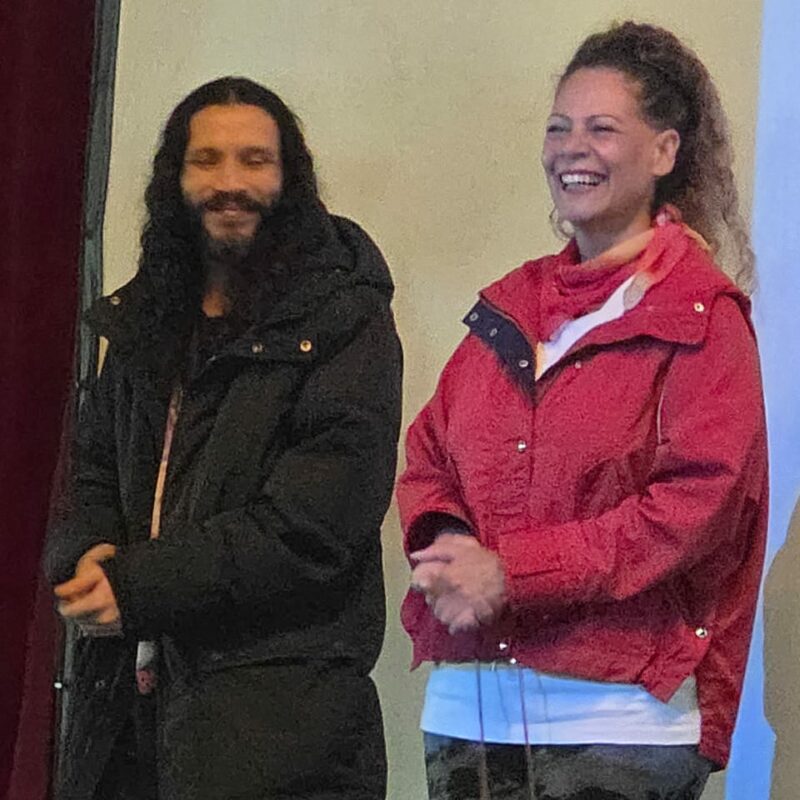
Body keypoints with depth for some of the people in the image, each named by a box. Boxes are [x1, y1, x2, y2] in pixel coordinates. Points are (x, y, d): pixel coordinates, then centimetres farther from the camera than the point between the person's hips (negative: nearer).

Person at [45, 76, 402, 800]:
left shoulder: (345, 326, -7)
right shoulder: (146, 320, 15)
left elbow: (314, 526, -15)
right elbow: (95, 471, 19)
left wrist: (138, 584, -16)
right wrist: (85, 556, -5)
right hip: (127, 690, 6)